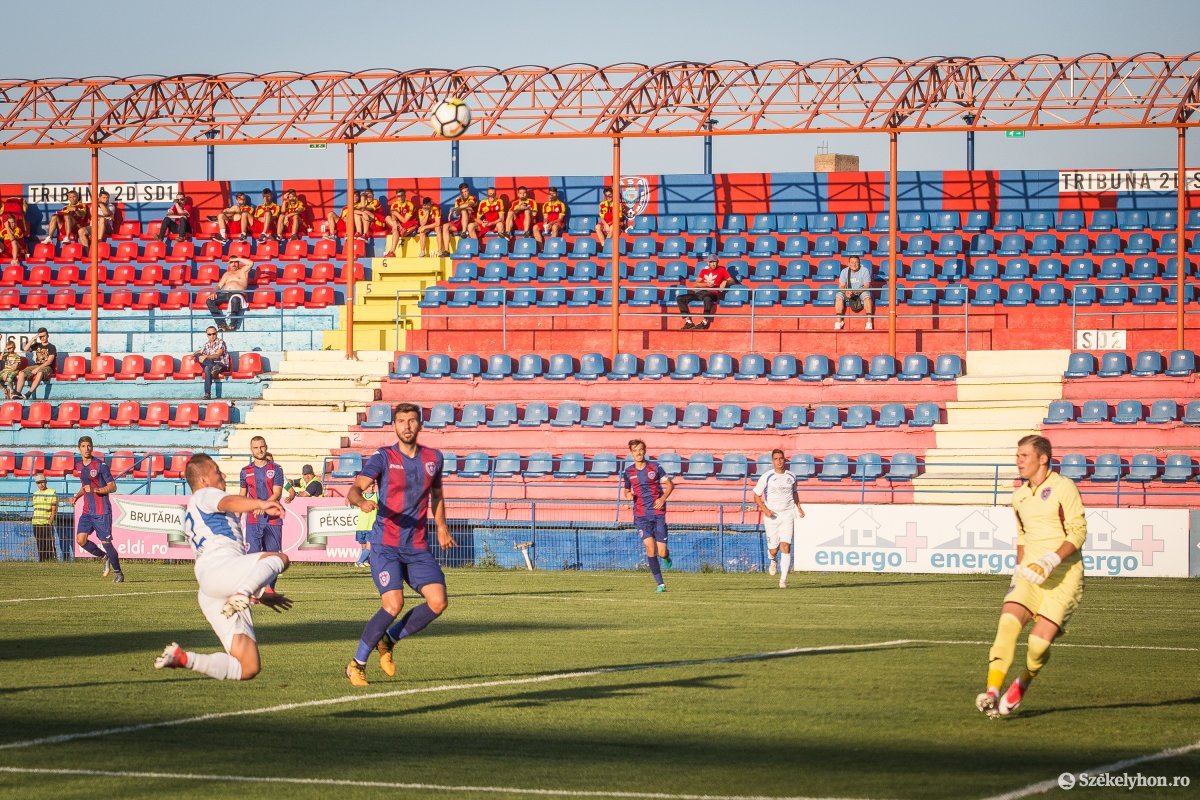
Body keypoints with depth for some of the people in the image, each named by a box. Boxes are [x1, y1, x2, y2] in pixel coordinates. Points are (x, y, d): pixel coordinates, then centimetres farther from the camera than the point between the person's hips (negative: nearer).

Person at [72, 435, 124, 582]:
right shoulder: (79, 466, 12)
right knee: (80, 539, -8)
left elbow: (113, 487, -9)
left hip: (102, 511, -6)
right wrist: (77, 496, 10)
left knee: (106, 542, -6)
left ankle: (118, 573, 9)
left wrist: (95, 490, -21)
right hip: (87, 511, 6)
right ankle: (103, 557, 16)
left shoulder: (100, 464, -9)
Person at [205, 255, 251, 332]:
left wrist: (238, 259, 8)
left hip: (237, 294, -5)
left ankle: (233, 325, -42)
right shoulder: (227, 274, 32)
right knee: (209, 301, -23)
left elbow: (251, 263, 1)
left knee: (234, 300, -44)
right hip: (225, 293, 5)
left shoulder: (243, 271, 19)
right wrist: (214, 293, 2)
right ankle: (221, 324, -30)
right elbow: (219, 286, 23)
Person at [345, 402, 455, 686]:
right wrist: (362, 501, -37)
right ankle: (356, 664, -3)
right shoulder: (383, 457, -5)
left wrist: (441, 527, 28)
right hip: (385, 545, -5)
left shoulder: (433, 458, 9)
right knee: (394, 604, -20)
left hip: (418, 547, 5)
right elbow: (354, 490, -15)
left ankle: (388, 641, 13)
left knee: (438, 601, -10)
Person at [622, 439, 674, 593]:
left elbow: (670, 485, 6)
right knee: (650, 548, -15)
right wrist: (628, 495, -3)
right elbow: (626, 490, 22)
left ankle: (666, 556, 34)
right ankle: (660, 583, -7)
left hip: (658, 512, -1)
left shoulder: (654, 468, 0)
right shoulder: (629, 472, 7)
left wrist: (663, 498, -11)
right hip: (641, 515, 1)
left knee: (661, 553, -6)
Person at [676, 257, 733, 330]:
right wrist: (706, 284, -6)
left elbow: (731, 280, 8)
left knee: (707, 298, -44)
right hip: (700, 292, 5)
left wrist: (725, 282, -14)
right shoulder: (704, 270, 22)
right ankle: (688, 322, -18)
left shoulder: (721, 270, 13)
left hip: (712, 293, -5)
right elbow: (697, 283, 13)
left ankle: (705, 322, -35)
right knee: (680, 298, -11)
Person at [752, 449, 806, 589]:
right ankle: (772, 560, 42)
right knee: (773, 549, 3)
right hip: (771, 515, -1)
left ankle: (783, 579, -12)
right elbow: (756, 496, 1)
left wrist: (799, 507, 14)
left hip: (788, 514, 1)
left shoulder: (791, 477, 7)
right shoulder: (766, 477, -2)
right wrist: (765, 510, -13)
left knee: (785, 547, -14)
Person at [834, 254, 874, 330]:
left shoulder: (865, 271, -12)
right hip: (848, 292, 3)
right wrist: (846, 292, -30)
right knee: (839, 295, -26)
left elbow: (866, 286, -18)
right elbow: (841, 286, -6)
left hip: (861, 291, -3)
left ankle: (869, 321, -35)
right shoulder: (844, 271, -4)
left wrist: (855, 292, -32)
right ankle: (839, 321, -25)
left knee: (867, 295, -36)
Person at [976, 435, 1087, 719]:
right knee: (1008, 622, -19)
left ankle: (1023, 683, 18)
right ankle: (992, 692, -24)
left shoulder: (1063, 488, -7)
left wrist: (1051, 561, -22)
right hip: (1030, 574, 5)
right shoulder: (1019, 496, 15)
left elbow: (1078, 533, -12)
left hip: (1063, 576, -5)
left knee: (1040, 641, -12)